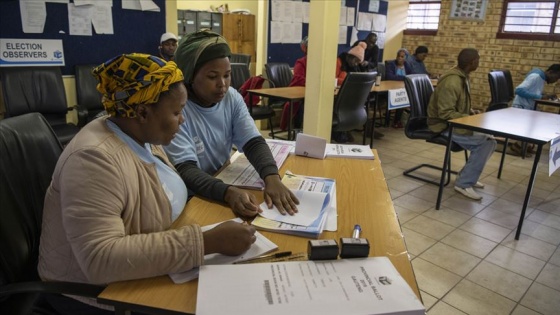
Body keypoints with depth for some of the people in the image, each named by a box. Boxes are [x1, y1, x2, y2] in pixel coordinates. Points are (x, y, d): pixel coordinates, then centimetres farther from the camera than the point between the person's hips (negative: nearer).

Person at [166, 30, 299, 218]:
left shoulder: (232, 98, -2)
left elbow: (253, 142, -8)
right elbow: (185, 170, -24)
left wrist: (272, 177, -27)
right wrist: (228, 193, -41)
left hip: (225, 181, 5)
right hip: (190, 200, -5)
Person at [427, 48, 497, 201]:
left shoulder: (462, 77, 7)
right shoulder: (452, 82, -24)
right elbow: (445, 113, -27)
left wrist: (471, 112, 4)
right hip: (444, 126, -10)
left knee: (489, 137, 4)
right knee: (485, 142, -19)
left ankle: (468, 176, 14)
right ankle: (464, 183, -10)